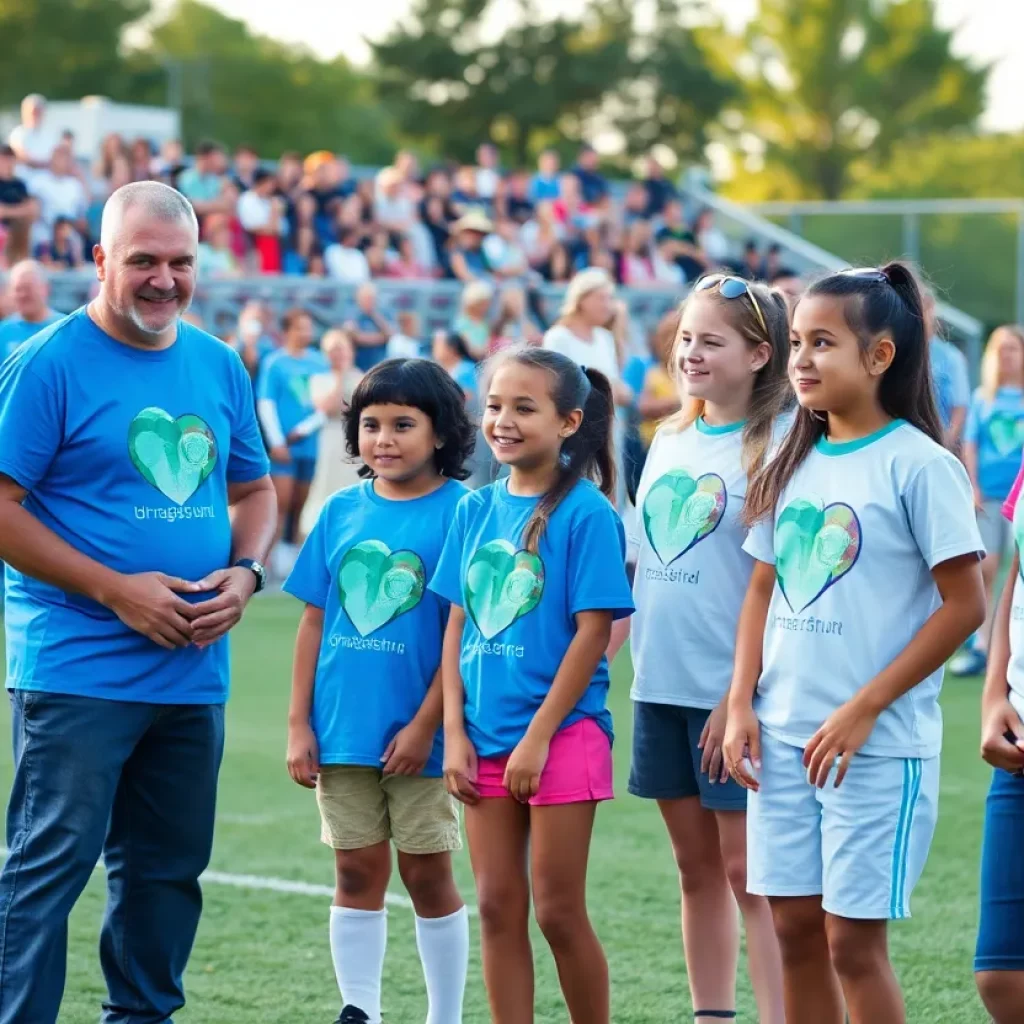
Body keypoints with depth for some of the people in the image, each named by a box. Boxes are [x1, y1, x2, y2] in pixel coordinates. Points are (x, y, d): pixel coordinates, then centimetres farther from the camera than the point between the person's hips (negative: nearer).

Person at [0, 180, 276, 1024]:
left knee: (168, 866, 14)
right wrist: (116, 590, -16)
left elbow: (254, 489, 21)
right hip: (76, 667, -6)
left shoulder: (220, 366, 11)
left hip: (195, 670, 6)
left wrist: (243, 575, -1)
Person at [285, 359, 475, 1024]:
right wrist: (299, 724, 4)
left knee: (428, 874, 6)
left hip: (418, 733, -4)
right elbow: (315, 622, 8)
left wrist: (425, 726, -13)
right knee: (357, 872, 8)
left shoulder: (458, 511, -8)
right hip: (342, 729, 4)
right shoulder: (342, 512, 5)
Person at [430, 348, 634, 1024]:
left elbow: (594, 632, -13)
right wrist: (455, 733, 1)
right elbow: (457, 626, 10)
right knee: (498, 907, 7)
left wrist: (537, 737, -15)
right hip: (486, 738, 5)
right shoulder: (476, 510, 7)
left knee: (558, 910, -1)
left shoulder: (585, 512, -10)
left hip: (562, 733, -5)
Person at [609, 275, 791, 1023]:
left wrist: (740, 696, -17)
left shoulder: (771, 448, -10)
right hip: (661, 686, 7)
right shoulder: (669, 440, 11)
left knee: (747, 871, -5)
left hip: (730, 694, -7)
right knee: (697, 869, 12)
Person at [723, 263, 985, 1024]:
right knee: (795, 928, 10)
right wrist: (743, 703, 3)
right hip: (782, 735, 6)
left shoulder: (918, 465, -10)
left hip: (878, 745, -6)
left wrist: (863, 710, -15)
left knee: (853, 938, -3)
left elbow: (965, 605, -12)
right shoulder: (794, 465, 10)